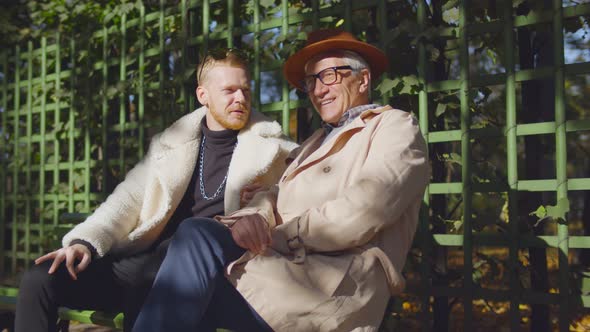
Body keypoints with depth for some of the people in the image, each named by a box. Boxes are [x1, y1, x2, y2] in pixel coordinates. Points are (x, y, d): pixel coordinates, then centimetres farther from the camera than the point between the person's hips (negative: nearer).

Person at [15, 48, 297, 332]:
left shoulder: (269, 145, 7)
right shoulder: (170, 143, 16)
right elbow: (129, 198, 10)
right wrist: (86, 242, -8)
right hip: (151, 259, 4)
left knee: (138, 274, -36)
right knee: (40, 279, -14)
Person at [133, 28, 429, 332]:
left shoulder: (396, 127, 6)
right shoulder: (316, 143, 30)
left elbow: (365, 209, -12)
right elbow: (277, 196, 15)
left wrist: (278, 236, -10)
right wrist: (255, 216, -9)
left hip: (340, 282, -7)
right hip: (284, 266, 7)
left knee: (196, 237, -22)